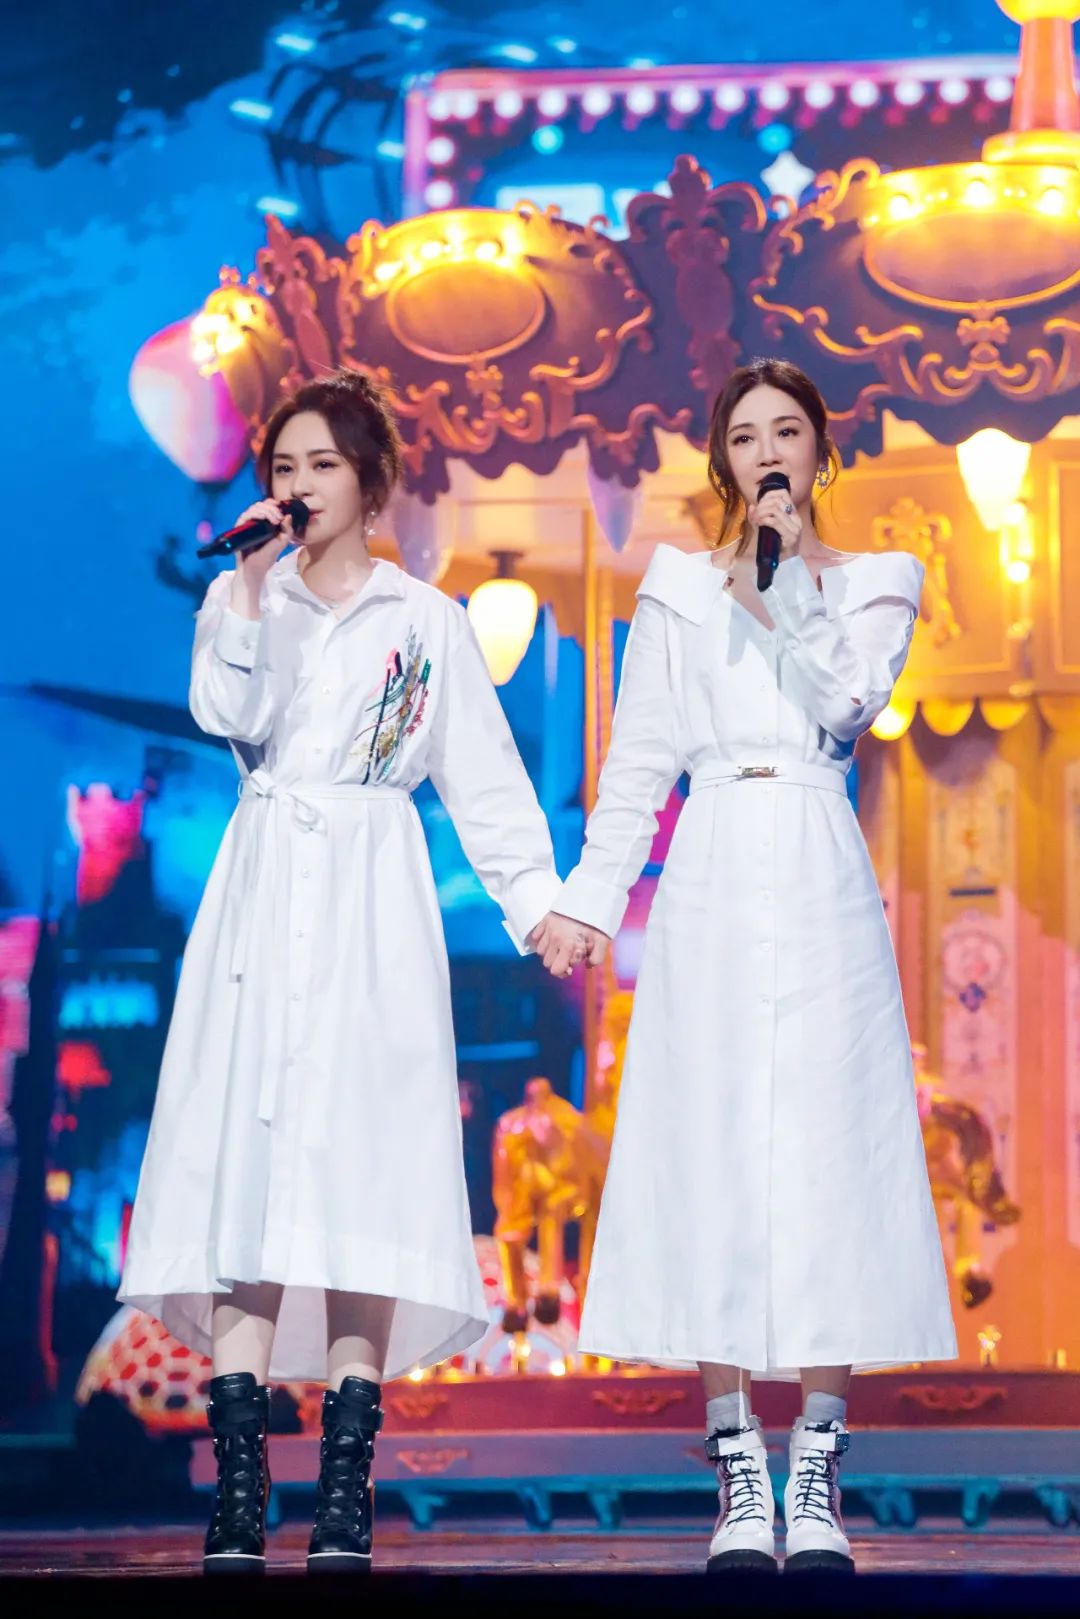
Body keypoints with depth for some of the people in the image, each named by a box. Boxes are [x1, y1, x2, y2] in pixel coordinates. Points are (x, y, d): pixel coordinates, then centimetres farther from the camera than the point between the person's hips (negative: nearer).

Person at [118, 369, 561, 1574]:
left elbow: (482, 775, 9)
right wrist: (255, 584, -7)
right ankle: (238, 1496, -11)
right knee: (247, 1163, -9)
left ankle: (344, 1499, -7)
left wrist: (537, 898, 0)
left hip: (372, 903, -1)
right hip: (262, 891, 1)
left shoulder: (424, 621, 11)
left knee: (360, 1173, -8)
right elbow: (229, 715, -6)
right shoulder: (243, 598, 12)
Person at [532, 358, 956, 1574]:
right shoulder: (680, 589, 13)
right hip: (714, 884, 0)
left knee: (827, 1155, -5)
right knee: (712, 1159, -5)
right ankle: (739, 1483, -2)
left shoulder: (872, 584, 12)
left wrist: (785, 586, -8)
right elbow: (637, 764, 9)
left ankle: (818, 1482, -2)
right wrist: (588, 899, 1)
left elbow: (848, 704, -6)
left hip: (824, 885, 0)